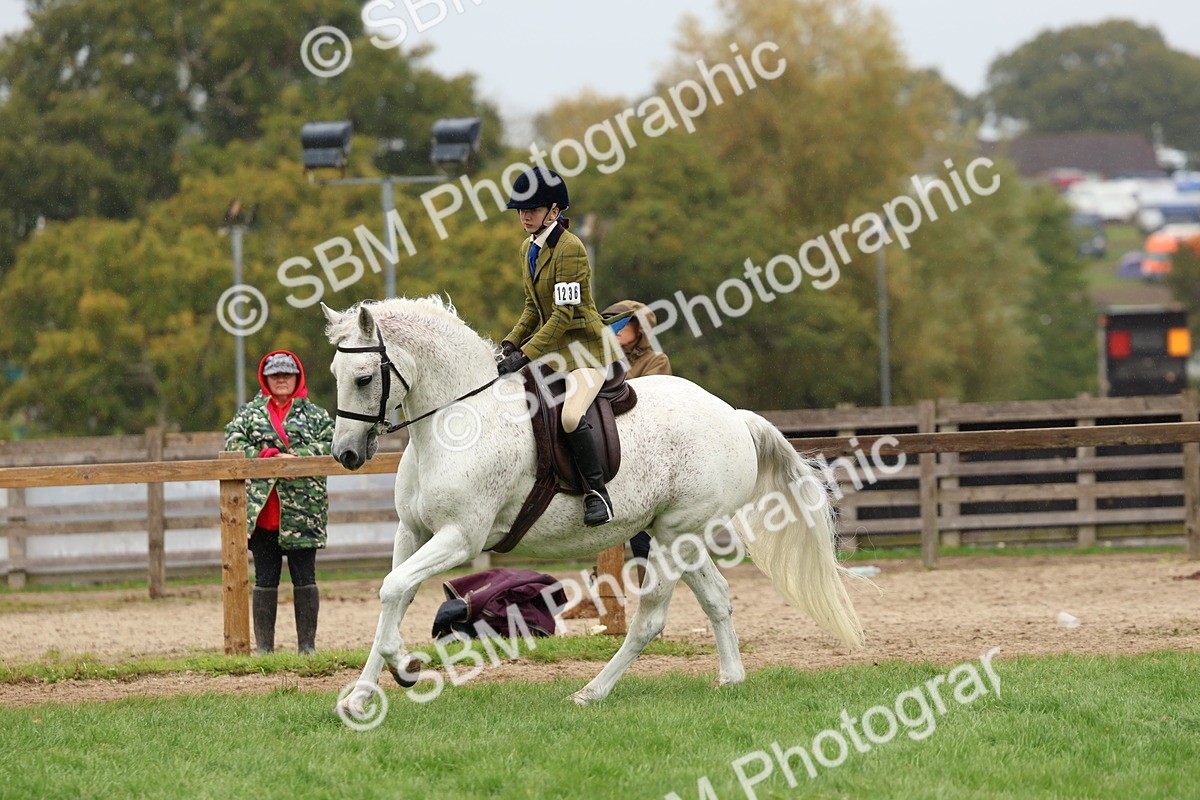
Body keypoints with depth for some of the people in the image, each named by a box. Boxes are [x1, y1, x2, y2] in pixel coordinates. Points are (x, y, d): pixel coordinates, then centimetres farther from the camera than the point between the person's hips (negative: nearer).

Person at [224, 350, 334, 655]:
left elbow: (329, 445, -4)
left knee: (304, 578, 2)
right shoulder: (250, 413, 13)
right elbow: (233, 444, -2)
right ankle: (264, 647, 7)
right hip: (262, 512, 1)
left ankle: (307, 645, 8)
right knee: (265, 580, 3)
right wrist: (270, 456, -14)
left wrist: (294, 458, -17)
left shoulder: (314, 414, 10)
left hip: (302, 512, -1)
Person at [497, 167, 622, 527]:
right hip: (553, 345, 10)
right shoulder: (528, 249, 10)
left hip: (585, 345, -9)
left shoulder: (569, 248, -18)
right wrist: (511, 343, 3)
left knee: (571, 416, -30)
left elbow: (564, 314, -22)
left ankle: (598, 493, -17)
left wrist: (525, 354, -25)